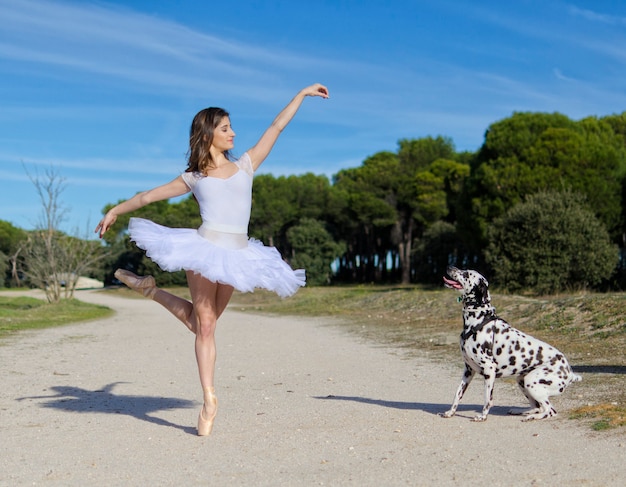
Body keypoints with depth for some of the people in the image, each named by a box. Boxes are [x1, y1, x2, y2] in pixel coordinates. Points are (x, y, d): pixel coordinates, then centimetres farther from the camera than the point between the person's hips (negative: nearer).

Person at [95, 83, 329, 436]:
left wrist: (302, 94, 17)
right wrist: (116, 210, 23)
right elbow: (150, 196, 20)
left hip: (237, 254, 2)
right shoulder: (194, 178, 11)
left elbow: (277, 126, 15)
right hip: (205, 248, -2)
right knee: (205, 326, -2)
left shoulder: (246, 164, 14)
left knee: (204, 322, 7)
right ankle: (209, 400, 4)